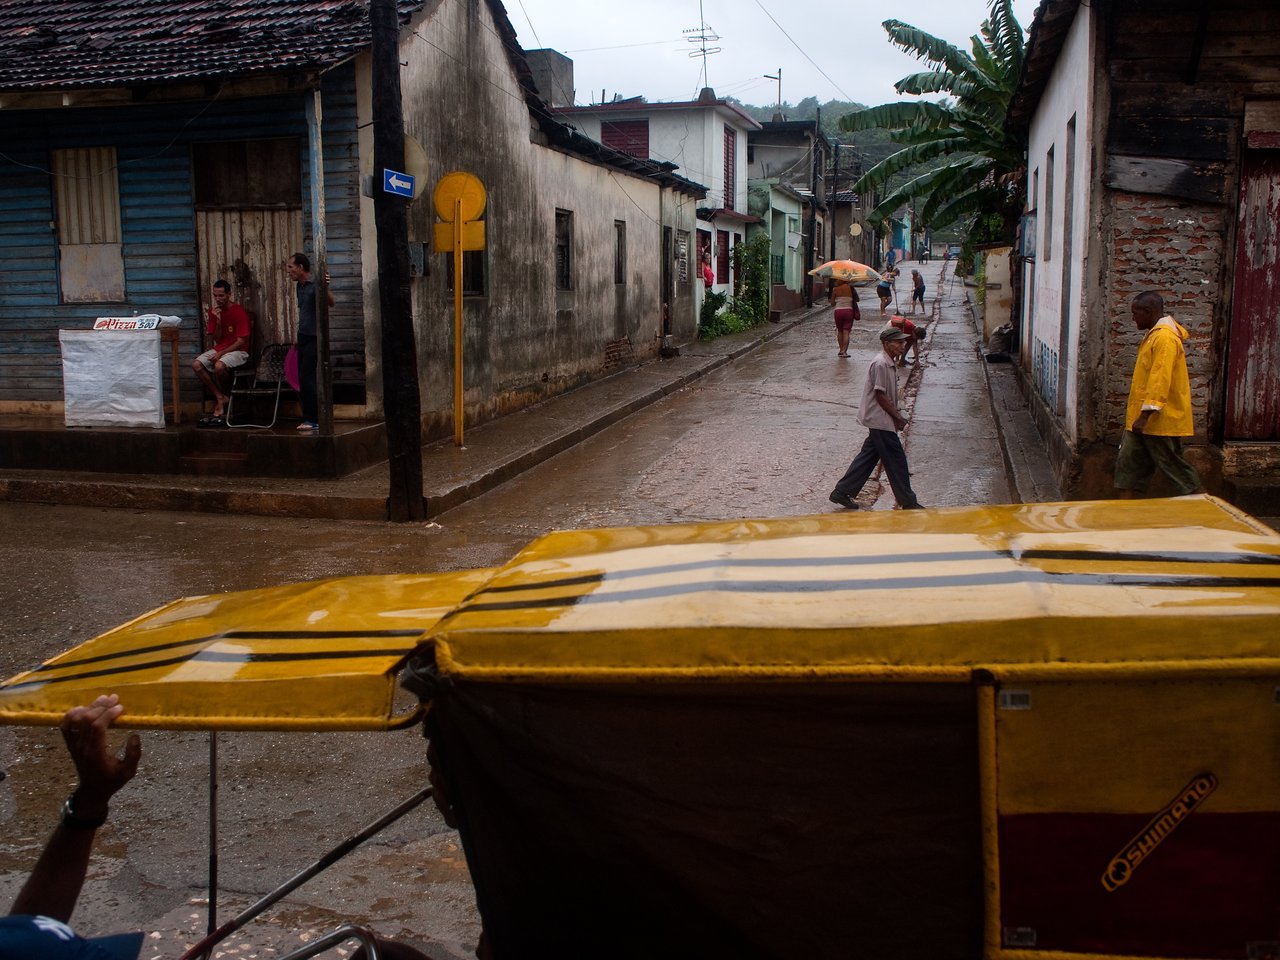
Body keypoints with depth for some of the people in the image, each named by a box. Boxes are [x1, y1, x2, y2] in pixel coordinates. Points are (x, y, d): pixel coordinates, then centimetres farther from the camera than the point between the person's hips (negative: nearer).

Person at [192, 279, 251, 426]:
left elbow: (241, 341, -13)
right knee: (196, 365, -17)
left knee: (219, 366, -35)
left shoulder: (239, 312, -12)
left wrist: (221, 353, -20)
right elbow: (216, 339, 4)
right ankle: (221, 398, -11)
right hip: (219, 349, 7)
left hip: (238, 351, -7)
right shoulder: (214, 311, 6)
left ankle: (220, 398, -5)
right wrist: (218, 321, -12)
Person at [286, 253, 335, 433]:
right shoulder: (300, 287, 12)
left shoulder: (315, 285, -14)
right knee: (304, 379, 9)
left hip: (313, 338, -9)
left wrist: (325, 288, -47)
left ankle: (313, 420, -6)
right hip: (303, 337, 9)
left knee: (306, 378, -11)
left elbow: (331, 302, -32)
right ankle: (310, 419, 14)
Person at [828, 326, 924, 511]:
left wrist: (897, 416, 10)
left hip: (880, 420, 10)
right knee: (896, 460, -1)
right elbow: (880, 395, -19)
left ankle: (842, 492, 17)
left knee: (869, 456, 13)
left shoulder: (890, 363, 12)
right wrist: (898, 417, -13)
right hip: (880, 421, -10)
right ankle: (908, 502, 9)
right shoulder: (881, 364, -19)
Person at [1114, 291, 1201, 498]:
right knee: (1128, 462, 9)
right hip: (1145, 419, 10)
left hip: (1160, 419, -10)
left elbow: (1160, 379, -25)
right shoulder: (1155, 335, 16)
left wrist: (1146, 414, -28)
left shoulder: (1164, 337, -17)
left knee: (1174, 467, -2)